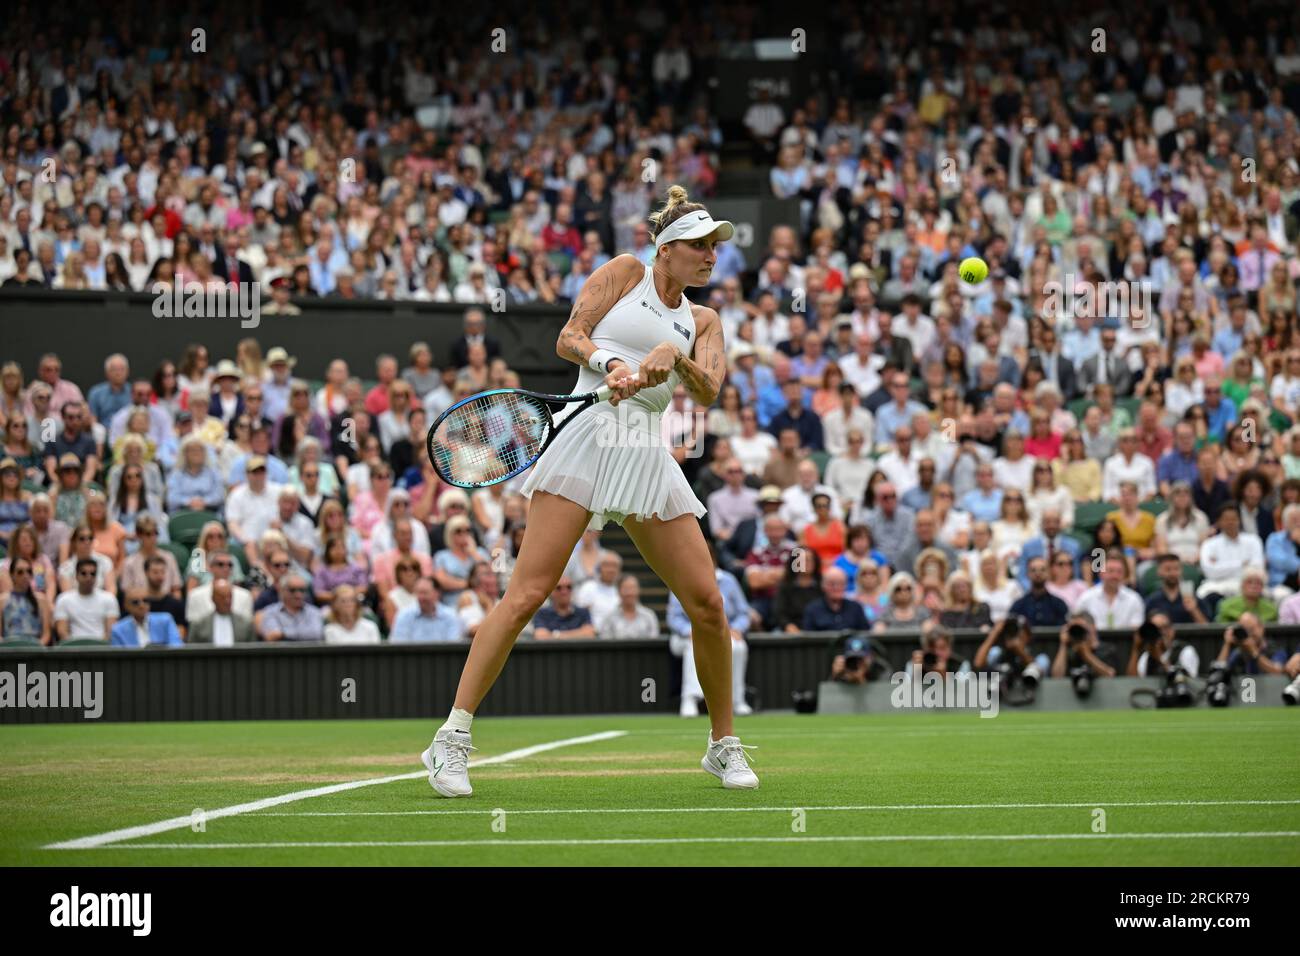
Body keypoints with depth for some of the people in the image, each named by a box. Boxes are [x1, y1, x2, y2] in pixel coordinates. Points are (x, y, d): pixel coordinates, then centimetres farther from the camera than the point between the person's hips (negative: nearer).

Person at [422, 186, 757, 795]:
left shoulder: (703, 322, 20)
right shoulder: (625, 273, 11)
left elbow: (708, 392, 3)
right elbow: (568, 339, 4)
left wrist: (675, 356, -15)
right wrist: (609, 363, -15)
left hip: (649, 458, 5)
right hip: (588, 437, -5)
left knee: (708, 605, -2)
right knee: (527, 594, -15)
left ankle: (723, 745, 16)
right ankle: (453, 738, -13)